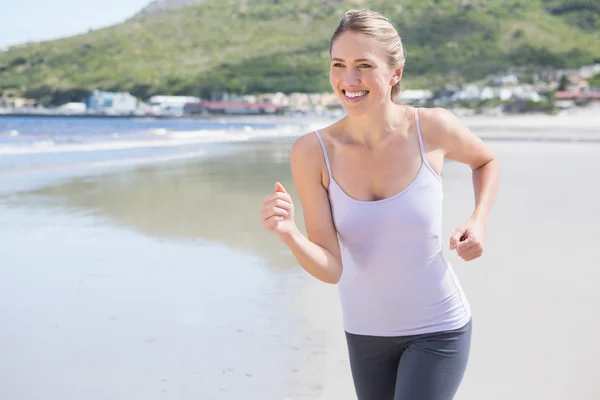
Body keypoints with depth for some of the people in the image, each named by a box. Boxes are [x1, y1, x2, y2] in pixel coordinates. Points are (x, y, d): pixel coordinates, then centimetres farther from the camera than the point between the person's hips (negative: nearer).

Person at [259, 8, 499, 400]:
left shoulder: (433, 128, -17)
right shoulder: (313, 152, -17)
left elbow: (486, 161, 8)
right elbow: (331, 269, -17)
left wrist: (479, 223, -8)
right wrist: (287, 232, -35)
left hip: (438, 329, -2)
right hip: (365, 331, 2)